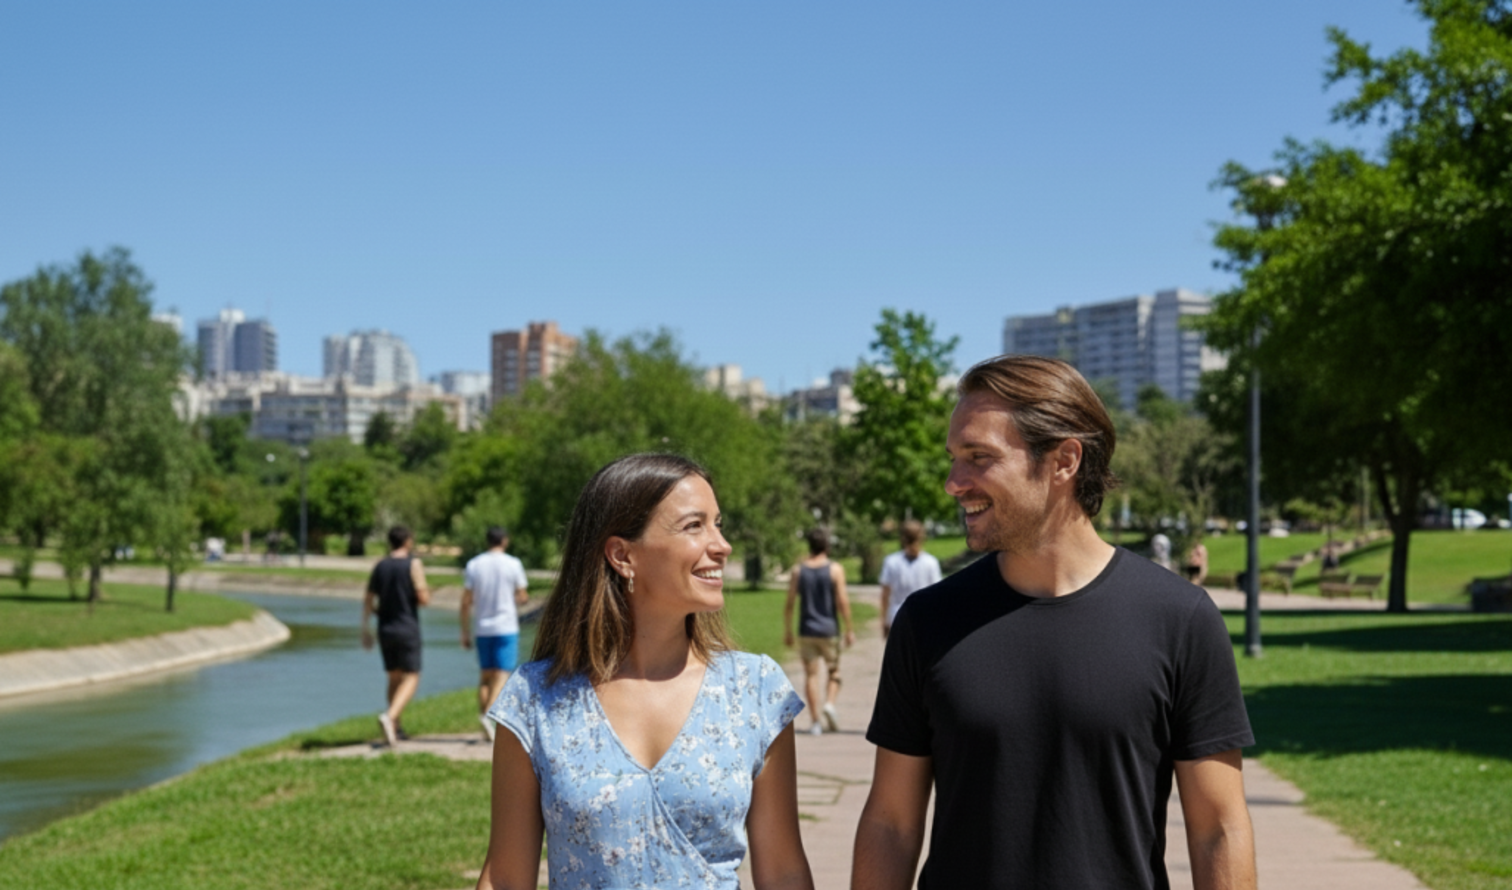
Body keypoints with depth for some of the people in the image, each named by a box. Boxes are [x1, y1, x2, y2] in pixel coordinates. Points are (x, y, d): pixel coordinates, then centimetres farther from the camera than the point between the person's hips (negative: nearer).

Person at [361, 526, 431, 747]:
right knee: (411, 678, -4)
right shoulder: (413, 564, -7)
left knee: (394, 678, 16)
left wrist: (365, 628, 15)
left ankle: (396, 727, 18)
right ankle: (390, 715, -26)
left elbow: (368, 600, 7)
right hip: (407, 628, -5)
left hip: (385, 629, 5)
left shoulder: (379, 566, 8)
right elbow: (423, 599, -12)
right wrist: (426, 594, 10)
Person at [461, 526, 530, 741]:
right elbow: (522, 597, -1)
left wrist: (465, 632, 8)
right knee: (502, 676, -6)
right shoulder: (513, 564, -5)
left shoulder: (473, 565, 3)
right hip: (506, 627, -3)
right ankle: (489, 715, -23)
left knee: (485, 676, 13)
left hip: (483, 628, 3)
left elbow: (465, 603, 2)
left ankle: (483, 714, 12)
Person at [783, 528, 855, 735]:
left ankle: (816, 720, 3)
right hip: (829, 629, -2)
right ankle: (829, 703, -13)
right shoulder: (835, 569, -4)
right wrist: (849, 629, -2)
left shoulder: (798, 570, 3)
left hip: (806, 630, 2)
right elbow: (842, 601, -9)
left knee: (811, 674, 5)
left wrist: (787, 631, 10)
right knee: (834, 672, 12)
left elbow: (789, 603, 3)